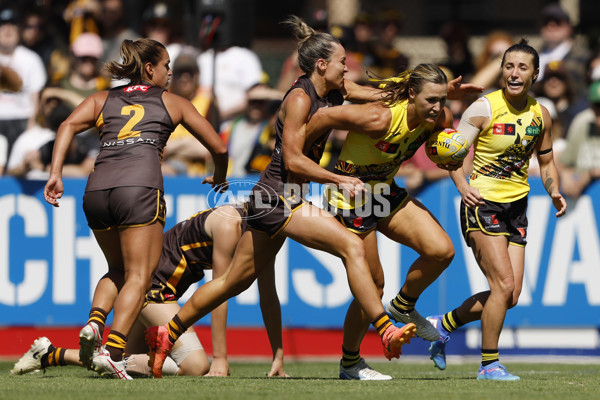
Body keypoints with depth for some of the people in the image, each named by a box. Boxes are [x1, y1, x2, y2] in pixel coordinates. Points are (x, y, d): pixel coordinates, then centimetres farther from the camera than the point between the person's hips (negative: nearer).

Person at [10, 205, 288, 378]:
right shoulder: (228, 224, -19)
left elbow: (269, 300, 14)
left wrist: (278, 356, 11)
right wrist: (220, 358, -20)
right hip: (153, 283, -10)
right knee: (196, 366, -21)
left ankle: (51, 355, 17)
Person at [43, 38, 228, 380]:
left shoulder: (103, 99, 26)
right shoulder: (174, 103, 21)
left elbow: (68, 127, 8)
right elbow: (218, 148, 24)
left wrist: (56, 174, 1)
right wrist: (219, 177, 44)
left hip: (97, 189, 4)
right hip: (140, 186, -4)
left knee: (118, 270, 22)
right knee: (139, 276, -3)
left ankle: (94, 323, -5)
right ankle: (114, 351, -22)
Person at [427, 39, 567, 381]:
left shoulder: (541, 115, 6)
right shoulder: (484, 108, -12)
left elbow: (546, 160, 19)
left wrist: (554, 192, 1)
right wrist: (463, 186, -30)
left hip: (517, 208, 6)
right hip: (482, 203, -6)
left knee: (510, 297, 3)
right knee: (504, 285, -16)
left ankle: (444, 325, 24)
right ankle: (489, 365, -5)